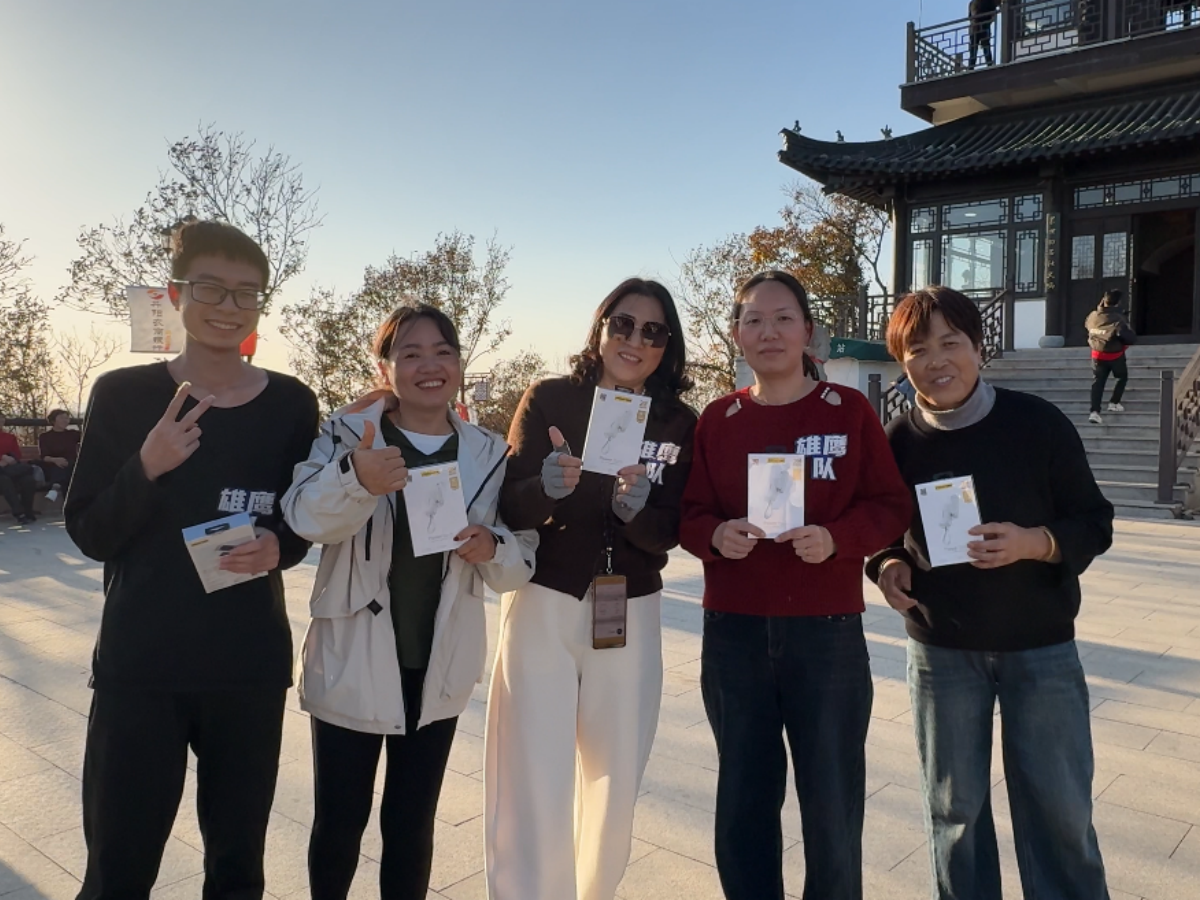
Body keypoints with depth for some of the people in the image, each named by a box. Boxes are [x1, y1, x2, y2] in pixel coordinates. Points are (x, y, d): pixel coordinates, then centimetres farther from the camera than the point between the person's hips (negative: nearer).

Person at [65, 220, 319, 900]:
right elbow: (91, 536, -3)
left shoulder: (292, 404, 0)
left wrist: (279, 547, -13)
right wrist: (147, 468, -21)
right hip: (138, 665, -1)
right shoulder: (123, 395, -4)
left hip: (252, 667, 2)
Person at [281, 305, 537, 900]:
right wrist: (356, 478, -47)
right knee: (339, 821, 11)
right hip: (351, 665, -2)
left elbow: (521, 561, 2)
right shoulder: (347, 433, -9)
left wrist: (492, 550, -20)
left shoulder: (487, 454, 0)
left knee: (412, 824, 17)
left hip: (437, 670, 2)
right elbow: (304, 516, -27)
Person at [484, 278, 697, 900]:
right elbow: (509, 510, -9)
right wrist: (549, 486, -30)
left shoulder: (679, 424, 0)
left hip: (631, 615, 3)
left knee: (614, 776, 14)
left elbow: (667, 535, -4)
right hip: (543, 607, -2)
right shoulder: (547, 399, -5)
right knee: (535, 784, -4)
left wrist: (632, 506, -25)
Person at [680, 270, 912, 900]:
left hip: (827, 632, -2)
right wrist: (717, 535, -17)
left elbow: (892, 506, -2)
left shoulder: (849, 410, -1)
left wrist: (836, 537, -20)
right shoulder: (716, 419, 4)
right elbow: (691, 515, 5)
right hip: (733, 634, 2)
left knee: (832, 806, 8)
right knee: (743, 801, 15)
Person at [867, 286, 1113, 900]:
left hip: (1041, 645, -1)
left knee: (1058, 804, 10)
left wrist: (1034, 542, -24)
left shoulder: (1039, 423, -10)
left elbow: (1094, 524, -5)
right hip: (940, 649, 1)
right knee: (953, 806, 14)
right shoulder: (897, 441, -6)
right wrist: (888, 567, -14)